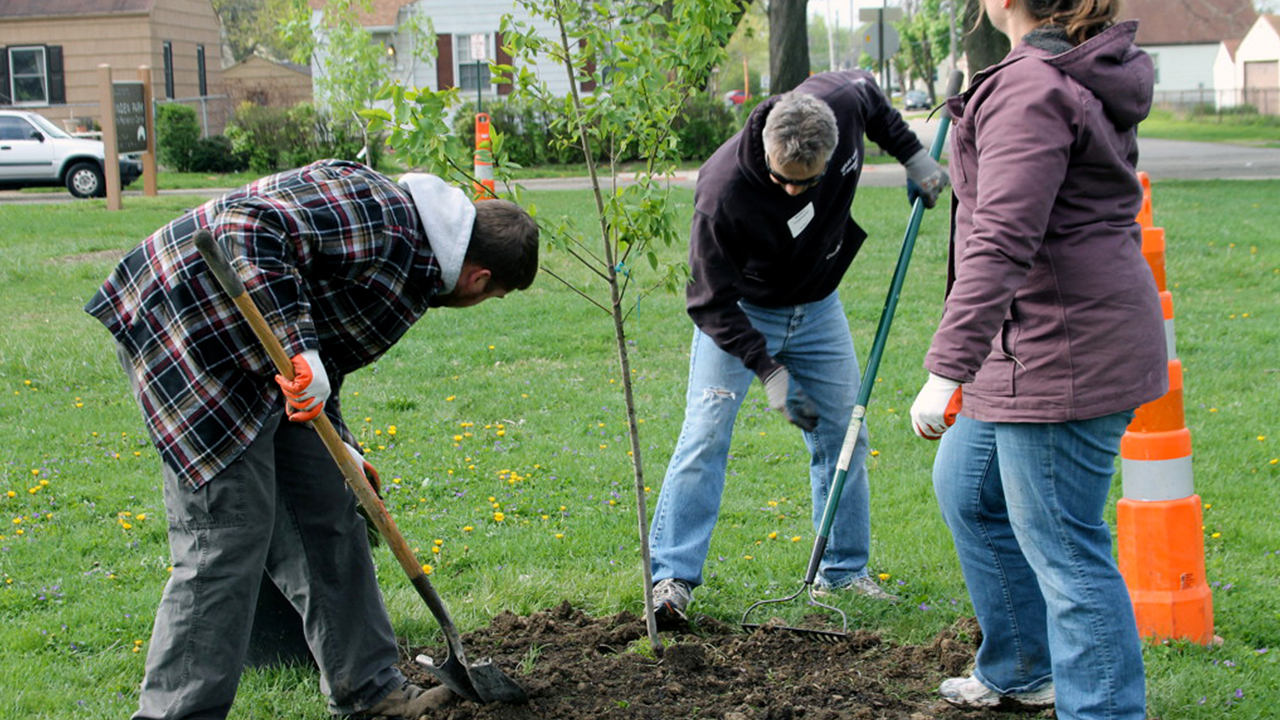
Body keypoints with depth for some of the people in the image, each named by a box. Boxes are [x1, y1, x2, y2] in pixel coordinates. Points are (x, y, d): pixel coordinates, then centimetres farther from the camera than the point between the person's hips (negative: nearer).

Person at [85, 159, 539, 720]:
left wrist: (336, 445, 26)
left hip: (254, 354, 11)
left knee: (326, 510, 12)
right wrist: (296, 346, -34)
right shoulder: (380, 215, -20)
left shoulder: (413, 264, 13)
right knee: (228, 536, -10)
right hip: (188, 329, -10)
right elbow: (249, 224, -30)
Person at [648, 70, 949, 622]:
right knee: (705, 435, -14)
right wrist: (768, 371, -31)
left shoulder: (840, 103, -24)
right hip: (740, 311, -5)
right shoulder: (722, 193, -36)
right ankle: (672, 575, -8)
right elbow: (712, 302, -26)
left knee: (843, 436, 7)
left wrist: (911, 154, -3)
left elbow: (867, 89, 5)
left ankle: (844, 570, 21)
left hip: (817, 307, 5)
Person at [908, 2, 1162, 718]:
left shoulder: (1031, 88, -20)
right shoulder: (1093, 72, 11)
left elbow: (1002, 243, -29)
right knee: (967, 489, 24)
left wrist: (948, 368, -31)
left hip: (1062, 350, -11)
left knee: (1062, 546, -3)